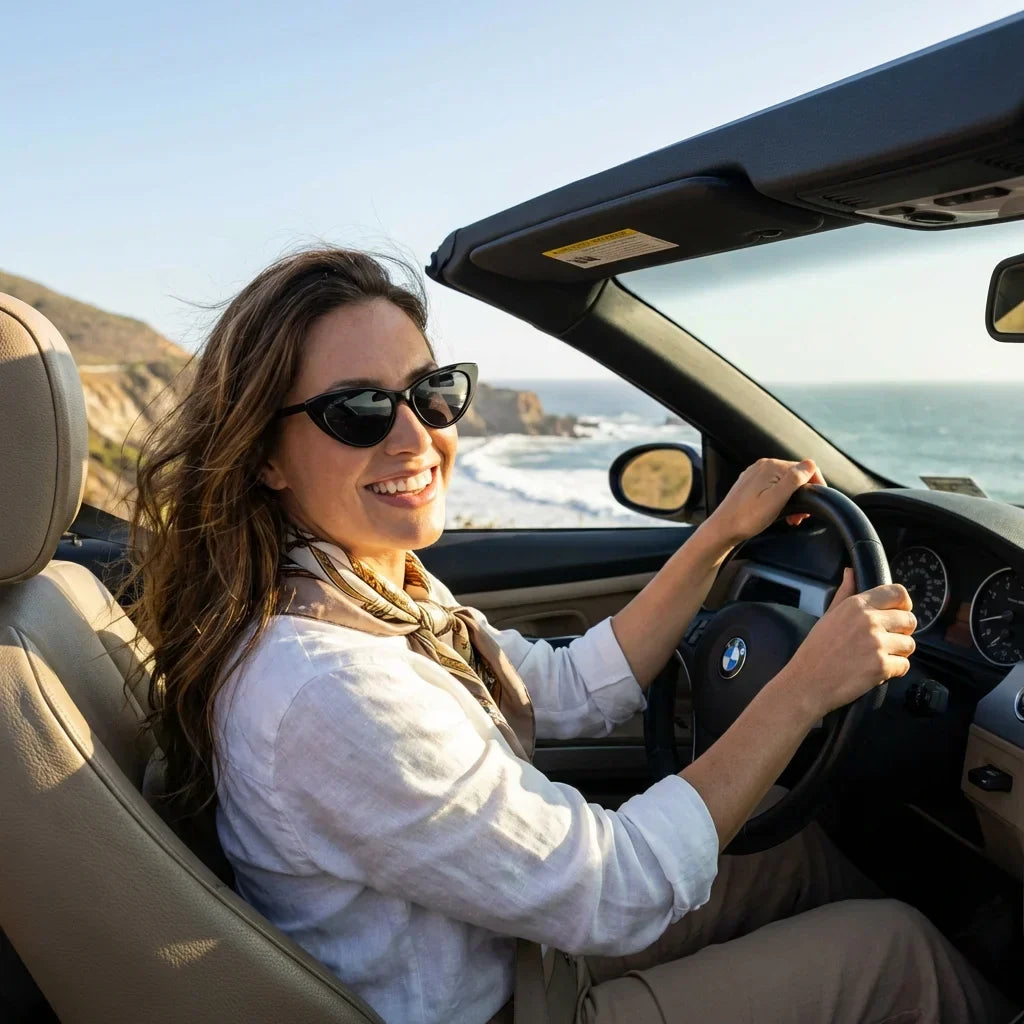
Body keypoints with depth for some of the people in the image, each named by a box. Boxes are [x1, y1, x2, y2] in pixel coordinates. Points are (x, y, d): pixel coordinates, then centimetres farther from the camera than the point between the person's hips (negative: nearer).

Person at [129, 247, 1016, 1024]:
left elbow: (571, 693, 2)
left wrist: (722, 533, -2)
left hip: (521, 944, 8)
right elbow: (615, 891, -28)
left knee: (812, 852, 15)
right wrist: (807, 687, -22)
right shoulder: (328, 691, -35)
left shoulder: (391, 589, -6)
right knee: (894, 945, 0)